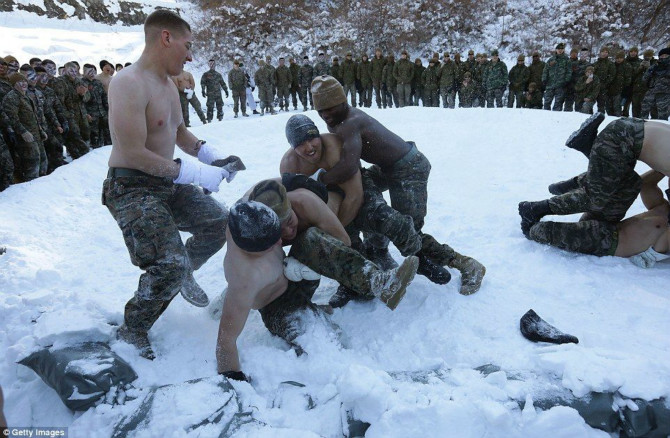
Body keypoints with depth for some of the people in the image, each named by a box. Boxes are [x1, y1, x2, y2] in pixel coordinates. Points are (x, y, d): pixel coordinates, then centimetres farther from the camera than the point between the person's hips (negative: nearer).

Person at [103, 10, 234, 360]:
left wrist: (209, 154, 3)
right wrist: (193, 173, -24)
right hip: (131, 188, -9)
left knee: (219, 222, 8)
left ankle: (183, 275, 30)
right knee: (170, 264, -21)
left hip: (167, 183, 9)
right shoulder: (128, 83, -20)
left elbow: (179, 132, 22)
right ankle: (132, 330, 5)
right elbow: (134, 154, -26)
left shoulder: (168, 84, 11)